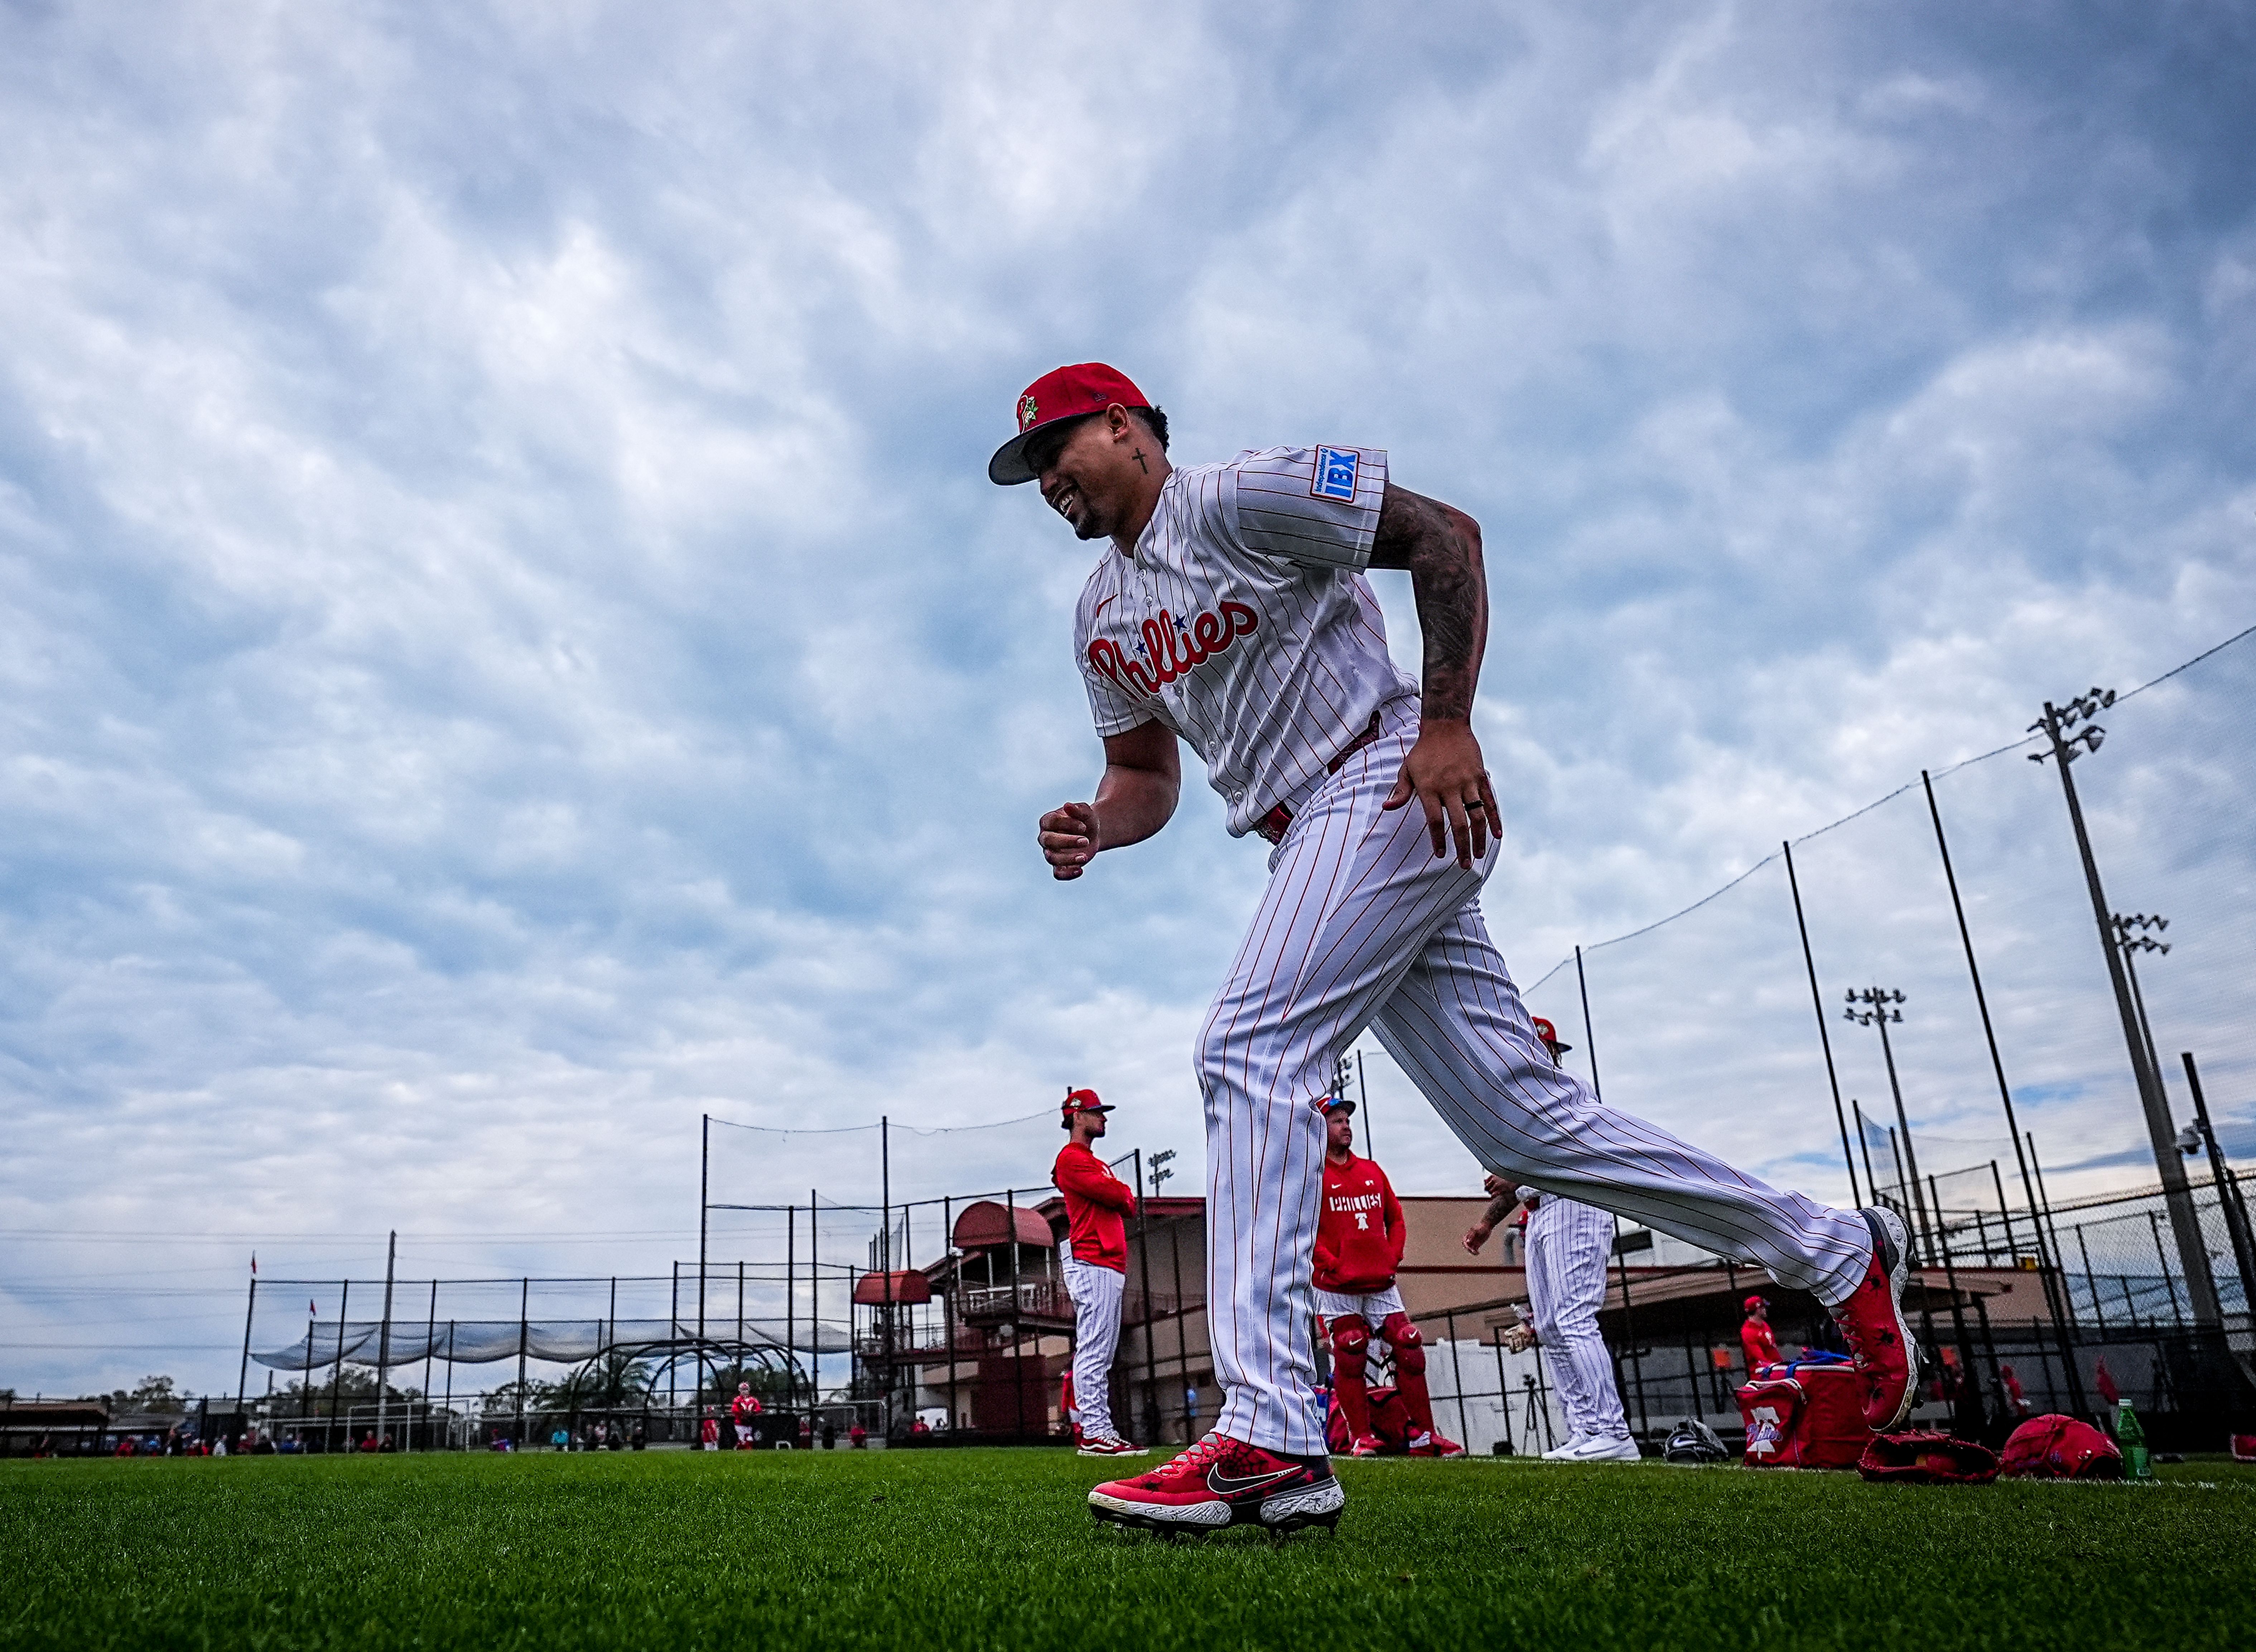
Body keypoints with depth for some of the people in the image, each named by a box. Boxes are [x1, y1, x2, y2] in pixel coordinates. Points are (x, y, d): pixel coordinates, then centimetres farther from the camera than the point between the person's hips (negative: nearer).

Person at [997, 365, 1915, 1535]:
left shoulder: (1241, 497, -6)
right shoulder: (1100, 616, 18)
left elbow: (1444, 533, -10)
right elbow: (1147, 778, 23)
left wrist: (1447, 725, -19)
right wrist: (1094, 826, 0)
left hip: (1393, 794, -8)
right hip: (1318, 849, 8)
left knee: (1249, 1049, -21)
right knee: (1525, 1122, 5)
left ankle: (1267, 1440, -22)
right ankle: (1836, 1250, 19)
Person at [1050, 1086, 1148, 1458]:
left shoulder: (1093, 1163, 27)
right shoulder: (1072, 1158, -5)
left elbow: (1124, 1205, 21)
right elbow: (1120, 1195, -14)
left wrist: (1118, 1197, 1)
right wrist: (1125, 1194, 6)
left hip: (1108, 1265, 10)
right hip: (1091, 1263, -10)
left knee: (1101, 1353, 9)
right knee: (1094, 1350, -13)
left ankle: (1093, 1428, 11)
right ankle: (1094, 1433, -15)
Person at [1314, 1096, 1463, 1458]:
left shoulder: (1372, 1171, 17)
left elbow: (1395, 1219, 23)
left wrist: (1393, 1256, 8)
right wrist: (1332, 1264, -14)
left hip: (1382, 1285, 5)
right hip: (1336, 1289, -5)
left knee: (1411, 1353, 1)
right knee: (1349, 1360, -3)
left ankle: (1423, 1436, 9)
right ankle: (1361, 1438, 8)